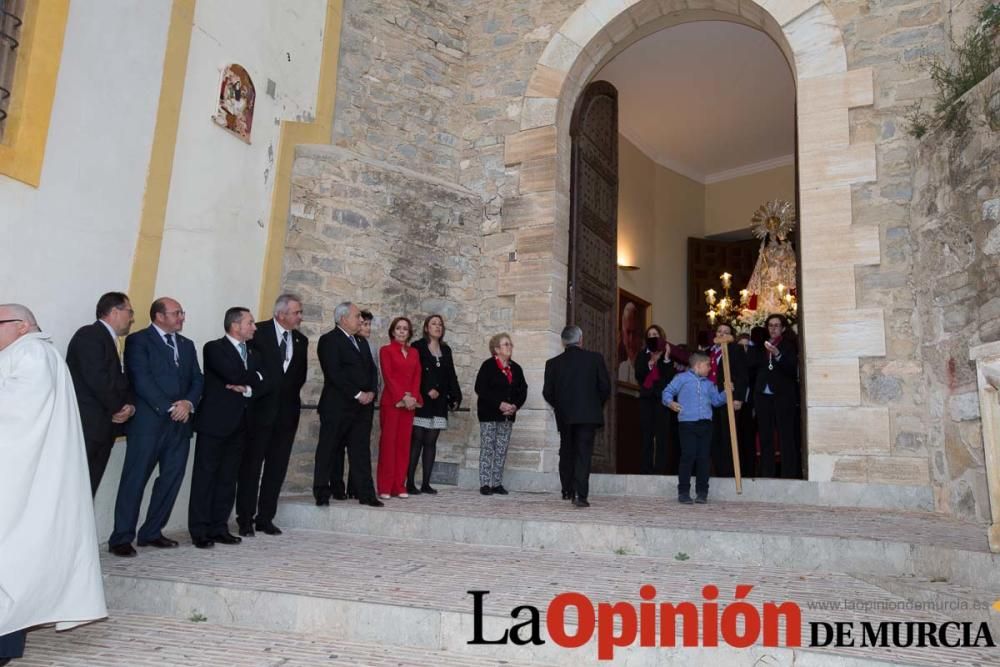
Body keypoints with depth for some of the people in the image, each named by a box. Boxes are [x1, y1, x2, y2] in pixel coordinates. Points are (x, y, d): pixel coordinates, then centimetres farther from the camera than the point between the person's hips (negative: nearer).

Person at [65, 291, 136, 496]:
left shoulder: (110, 341, 19)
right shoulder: (90, 335, -9)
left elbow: (121, 382, 18)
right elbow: (97, 379, -19)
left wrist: (130, 406, -3)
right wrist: (118, 409, -7)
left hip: (103, 429, 9)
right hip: (85, 428, -9)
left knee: (87, 491, 9)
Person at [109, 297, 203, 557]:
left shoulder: (187, 345, 19)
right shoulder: (138, 341, -1)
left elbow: (197, 380, 13)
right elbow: (141, 380, -11)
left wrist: (188, 403, -7)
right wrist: (168, 408, -14)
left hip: (180, 422, 6)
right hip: (149, 421, -6)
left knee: (172, 479, 7)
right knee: (135, 479, -2)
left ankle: (152, 532, 19)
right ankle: (121, 538, 5)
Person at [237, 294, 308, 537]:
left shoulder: (301, 340, 11)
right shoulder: (258, 333, -4)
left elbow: (301, 375, 12)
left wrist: (290, 394, -2)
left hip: (287, 411, 5)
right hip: (260, 408, -4)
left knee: (277, 467, 7)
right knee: (251, 465, 2)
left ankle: (265, 518, 17)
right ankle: (245, 519, 10)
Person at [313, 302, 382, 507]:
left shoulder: (362, 342, 19)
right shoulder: (329, 340, -6)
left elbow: (372, 369, 16)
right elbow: (335, 373, -15)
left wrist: (371, 392, -1)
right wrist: (357, 394, -16)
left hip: (363, 405, 7)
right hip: (337, 405, -6)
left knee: (361, 451, 5)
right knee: (329, 450, 3)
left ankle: (366, 493, 6)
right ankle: (322, 492, 12)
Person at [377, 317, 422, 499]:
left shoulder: (414, 353, 16)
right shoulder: (386, 350, 1)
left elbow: (417, 376, 10)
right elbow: (388, 376, -7)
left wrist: (413, 397, -6)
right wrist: (402, 397, -14)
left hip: (410, 403, 5)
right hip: (391, 402, -5)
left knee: (404, 443, 4)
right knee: (388, 442, -3)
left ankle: (400, 486, 10)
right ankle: (385, 488, 0)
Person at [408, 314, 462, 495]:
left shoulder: (446, 350, 17)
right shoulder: (417, 347, 0)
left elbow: (451, 376, 15)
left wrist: (455, 397, 6)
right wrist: (428, 390, -16)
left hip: (439, 403, 5)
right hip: (421, 401, -5)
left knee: (431, 442, 4)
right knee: (416, 441, -6)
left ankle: (426, 483, 7)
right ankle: (410, 483, -3)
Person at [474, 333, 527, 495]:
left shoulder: (515, 368, 11)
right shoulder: (488, 366, -6)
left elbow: (523, 390, 10)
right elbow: (480, 389, -13)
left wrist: (515, 405, -8)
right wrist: (499, 404, -19)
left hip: (508, 415, 5)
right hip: (489, 414, -5)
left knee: (502, 451, 6)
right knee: (487, 448, -2)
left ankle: (497, 483, 12)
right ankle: (485, 484, 2)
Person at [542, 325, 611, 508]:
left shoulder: (553, 363, 1)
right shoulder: (595, 358, -3)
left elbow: (547, 393, 1)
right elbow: (605, 387, -3)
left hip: (564, 416, 2)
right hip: (588, 415, -2)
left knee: (566, 453, 17)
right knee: (583, 454, -2)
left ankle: (567, 491, 25)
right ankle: (580, 494, -9)